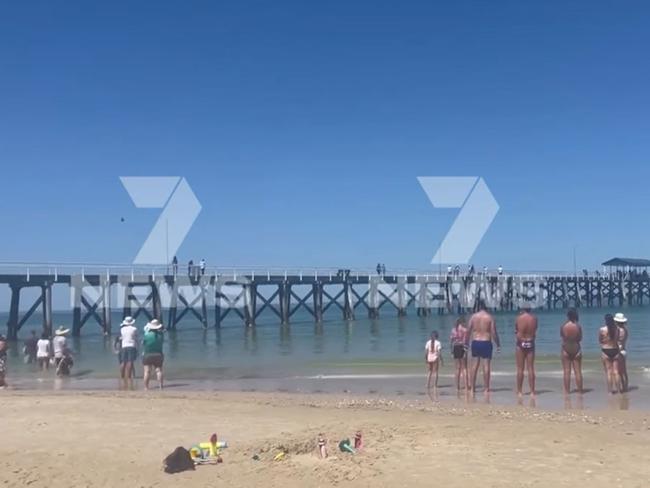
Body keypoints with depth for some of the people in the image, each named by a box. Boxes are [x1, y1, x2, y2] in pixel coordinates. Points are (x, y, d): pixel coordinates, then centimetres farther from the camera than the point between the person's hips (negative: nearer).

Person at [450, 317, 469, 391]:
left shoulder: (453, 329, 8)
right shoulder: (464, 329, -7)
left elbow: (451, 340, 7)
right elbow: (465, 341, -14)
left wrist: (452, 351, 11)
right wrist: (466, 351, -15)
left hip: (455, 348, 5)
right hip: (462, 348, -5)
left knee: (458, 368, 12)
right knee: (464, 368, -1)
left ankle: (457, 387, 13)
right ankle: (466, 387, -6)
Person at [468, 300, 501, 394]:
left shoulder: (473, 316, 3)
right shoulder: (489, 317, -3)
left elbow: (468, 331, 4)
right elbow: (494, 332, -7)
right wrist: (498, 345, 1)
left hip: (475, 342, 3)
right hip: (486, 343, -3)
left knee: (474, 365, 8)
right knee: (486, 365, 0)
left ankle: (472, 387, 8)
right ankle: (486, 388, -1)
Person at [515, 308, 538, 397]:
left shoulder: (519, 318, -10)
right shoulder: (534, 318, -2)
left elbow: (516, 331, -1)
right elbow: (535, 332, 8)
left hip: (520, 344, -2)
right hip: (530, 344, 2)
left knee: (520, 369, 4)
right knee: (531, 368, 6)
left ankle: (519, 391, 6)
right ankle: (532, 391, 7)